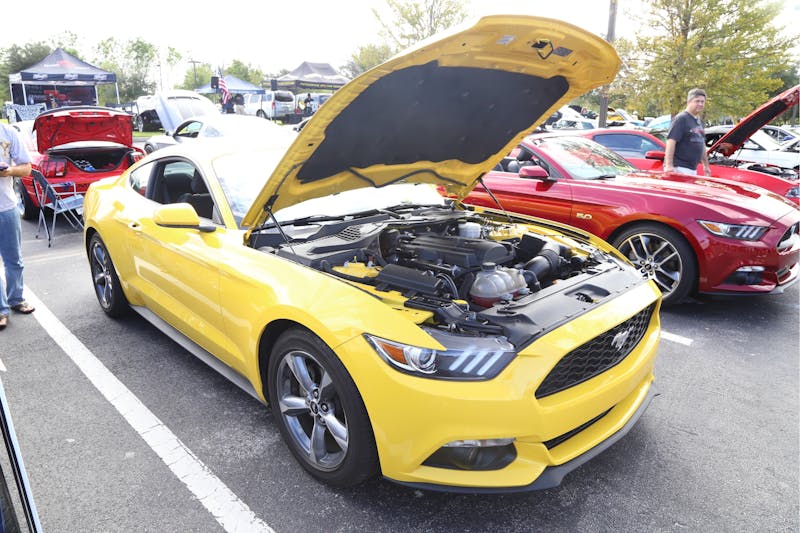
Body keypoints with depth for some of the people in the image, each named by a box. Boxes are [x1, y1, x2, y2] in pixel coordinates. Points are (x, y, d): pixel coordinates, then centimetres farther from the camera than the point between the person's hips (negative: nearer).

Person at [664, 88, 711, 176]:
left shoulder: (699, 121, 20)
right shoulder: (681, 118, -9)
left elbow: (702, 144, 27)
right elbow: (671, 141, -18)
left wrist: (706, 165, 26)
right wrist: (669, 165, -26)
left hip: (693, 169, 9)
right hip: (679, 168, -9)